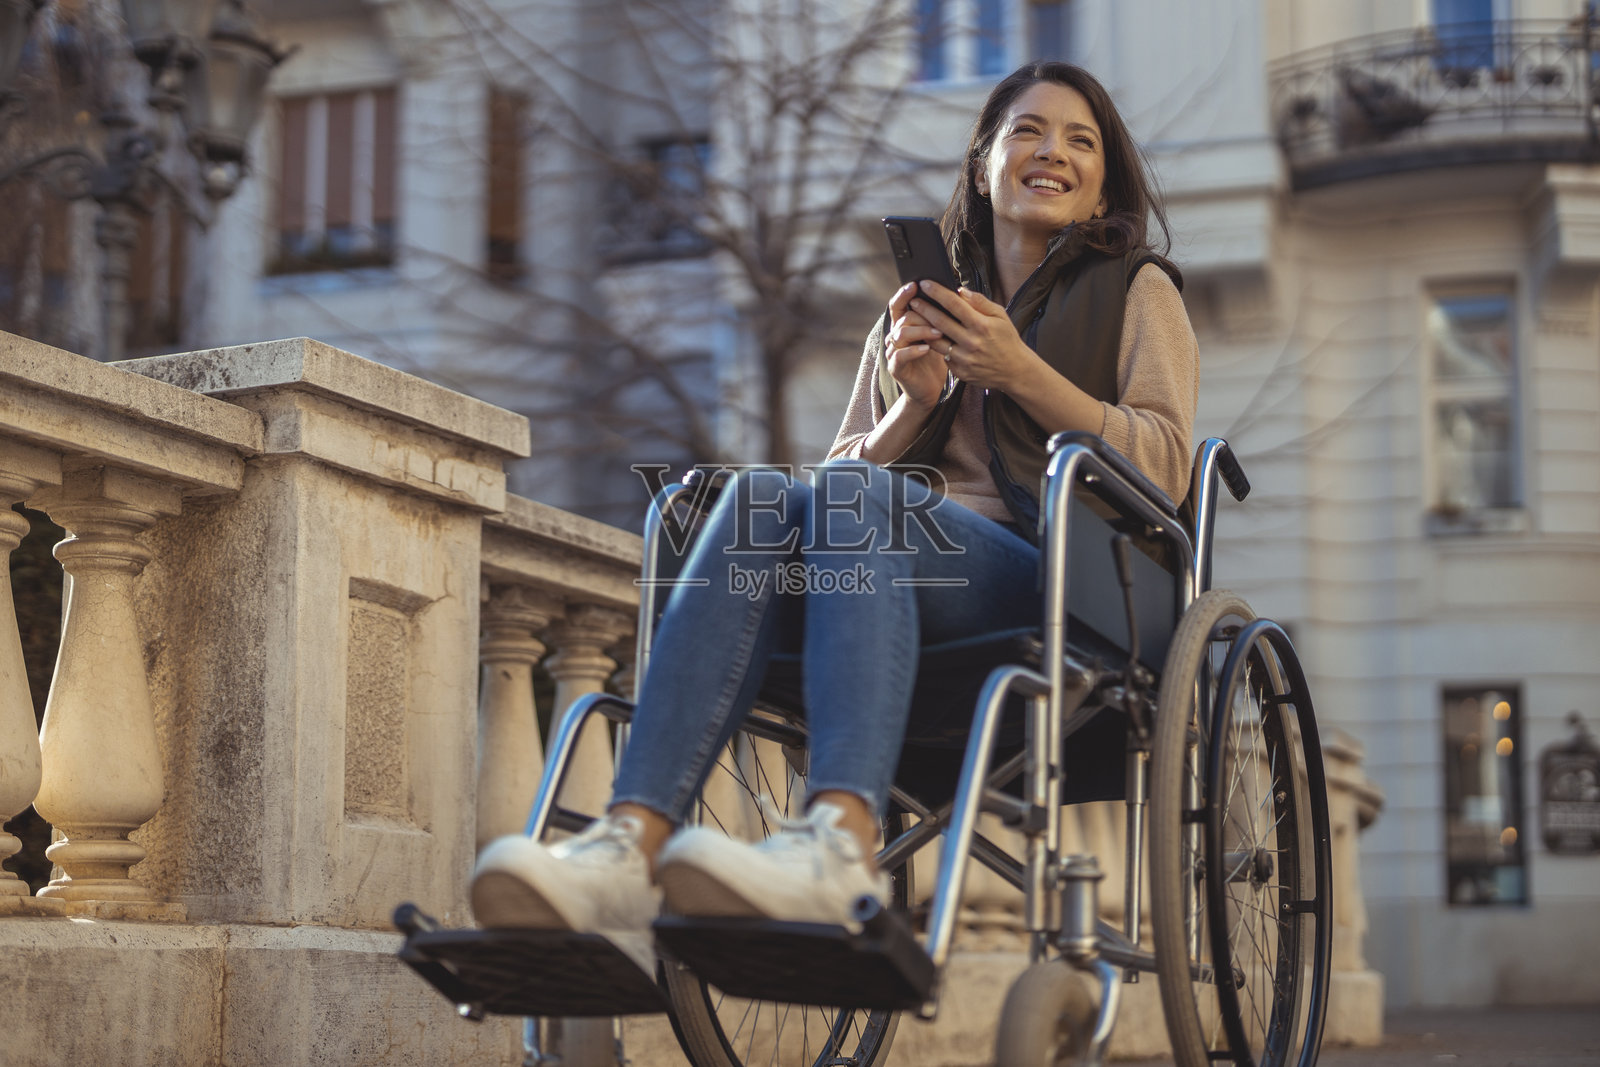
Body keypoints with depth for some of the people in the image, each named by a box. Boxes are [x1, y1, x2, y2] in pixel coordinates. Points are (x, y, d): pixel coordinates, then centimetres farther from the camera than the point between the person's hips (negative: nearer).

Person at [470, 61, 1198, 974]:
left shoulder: (1136, 291, 20)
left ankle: (841, 841, -59)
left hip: (1066, 585, -3)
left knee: (852, 499, -34)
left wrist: (1020, 372, -4)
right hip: (910, 580, 4)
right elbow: (851, 472, 22)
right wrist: (914, 403, 3)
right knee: (761, 499, -30)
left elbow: (1165, 469, 5)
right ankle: (631, 848, -49)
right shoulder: (919, 314, 30)